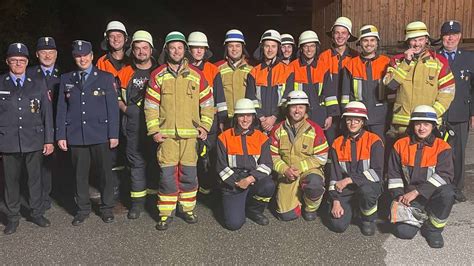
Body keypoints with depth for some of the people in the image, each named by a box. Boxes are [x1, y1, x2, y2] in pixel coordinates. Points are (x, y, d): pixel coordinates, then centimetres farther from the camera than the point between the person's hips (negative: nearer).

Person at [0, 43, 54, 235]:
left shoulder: (38, 84, 8)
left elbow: (47, 113, 6)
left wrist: (49, 140, 2)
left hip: (34, 141, 1)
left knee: (35, 178, 8)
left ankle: (37, 213, 24)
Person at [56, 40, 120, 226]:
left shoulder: (106, 78, 4)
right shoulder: (66, 79, 10)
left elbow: (112, 108, 1)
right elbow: (61, 109, 9)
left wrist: (114, 134, -4)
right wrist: (61, 135, 3)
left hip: (100, 135, -2)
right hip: (75, 136, 2)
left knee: (105, 172, 4)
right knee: (80, 174, 8)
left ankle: (107, 208, 20)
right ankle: (83, 209, 23)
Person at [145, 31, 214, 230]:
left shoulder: (196, 75, 7)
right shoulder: (158, 76, 4)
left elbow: (207, 103, 11)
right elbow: (150, 105, 3)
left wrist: (205, 126, 2)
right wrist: (154, 130, -4)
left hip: (190, 133, 1)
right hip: (166, 134, -1)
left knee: (189, 174, 7)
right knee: (167, 175, -1)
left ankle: (187, 208, 23)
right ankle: (165, 214, 11)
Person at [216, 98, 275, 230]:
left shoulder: (262, 138, 6)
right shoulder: (224, 138, 3)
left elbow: (266, 164, -2)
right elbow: (221, 166, -1)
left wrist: (251, 178, -19)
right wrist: (236, 182, -13)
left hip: (254, 180, 2)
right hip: (232, 183, -2)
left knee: (269, 185, -33)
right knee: (234, 223, -20)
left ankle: (254, 210, -1)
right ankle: (235, 205, 18)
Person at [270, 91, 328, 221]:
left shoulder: (315, 129, -4)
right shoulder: (278, 130, 2)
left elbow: (321, 158, -7)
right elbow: (273, 156, 1)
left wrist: (299, 167, -16)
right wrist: (285, 169, -16)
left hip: (309, 170, -1)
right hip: (287, 175, 1)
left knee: (315, 184, -38)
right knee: (287, 215, -12)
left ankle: (310, 209, -2)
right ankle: (299, 196, 24)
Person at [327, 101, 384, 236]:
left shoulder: (374, 141, -7)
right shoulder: (337, 144, 4)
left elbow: (377, 172, -15)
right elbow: (334, 174, 2)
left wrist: (349, 180, -19)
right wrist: (336, 201, -8)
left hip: (369, 185, -2)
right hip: (345, 190, 2)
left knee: (366, 190, -39)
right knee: (338, 224, -17)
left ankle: (369, 220, -5)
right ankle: (352, 207, 19)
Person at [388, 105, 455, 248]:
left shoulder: (442, 147, -4)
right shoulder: (400, 145, 3)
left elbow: (445, 175, -17)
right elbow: (394, 175, 6)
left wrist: (416, 192, -23)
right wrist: (399, 196, -9)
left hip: (432, 195, -1)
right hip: (408, 198, 1)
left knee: (447, 192, -35)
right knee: (403, 231, -19)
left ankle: (433, 228, -8)